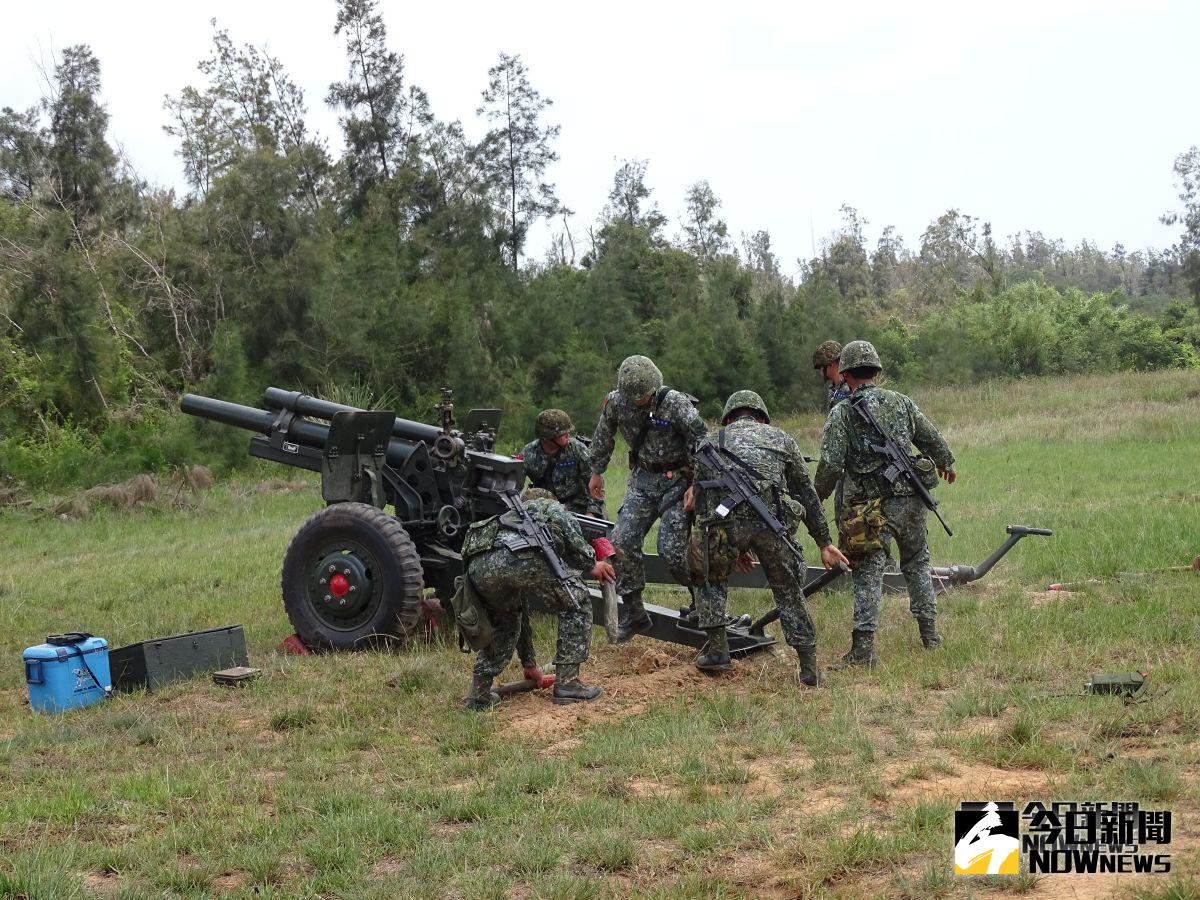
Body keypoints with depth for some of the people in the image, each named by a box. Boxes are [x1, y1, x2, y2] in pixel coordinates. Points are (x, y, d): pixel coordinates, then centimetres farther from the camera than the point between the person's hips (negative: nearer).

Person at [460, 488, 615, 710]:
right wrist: (590, 564, 29)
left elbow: (521, 602, 51)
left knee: (503, 621, 35)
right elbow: (568, 526, 11)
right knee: (576, 602, 17)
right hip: (523, 556, -6)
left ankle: (479, 691, 26)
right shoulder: (550, 506, 37)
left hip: (477, 564, 6)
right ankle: (567, 683, 15)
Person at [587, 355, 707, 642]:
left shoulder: (676, 404, -22)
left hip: (676, 479, -5)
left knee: (671, 548, -13)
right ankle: (634, 614, 7)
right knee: (622, 542, -4)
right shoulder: (616, 402, -6)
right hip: (642, 478, 5)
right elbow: (603, 437, 12)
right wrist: (596, 473, 20)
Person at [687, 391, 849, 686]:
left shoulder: (712, 441, 27)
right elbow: (806, 494, 27)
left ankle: (717, 649, 20)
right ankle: (809, 669, 16)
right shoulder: (781, 438, 28)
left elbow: (699, 496, 26)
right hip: (773, 520, 1)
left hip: (726, 521, -1)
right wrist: (824, 542, 32)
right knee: (789, 591, 17)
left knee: (709, 578, 27)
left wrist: (731, 548, 34)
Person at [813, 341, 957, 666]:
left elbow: (831, 465, -12)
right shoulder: (900, 402, 7)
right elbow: (932, 440, 17)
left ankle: (863, 647, -9)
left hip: (870, 507, -4)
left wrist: (817, 498, 4)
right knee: (917, 563, 20)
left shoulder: (841, 414, -6)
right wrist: (946, 464, 36)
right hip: (910, 500, 4)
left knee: (868, 573, -3)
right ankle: (929, 634, 27)